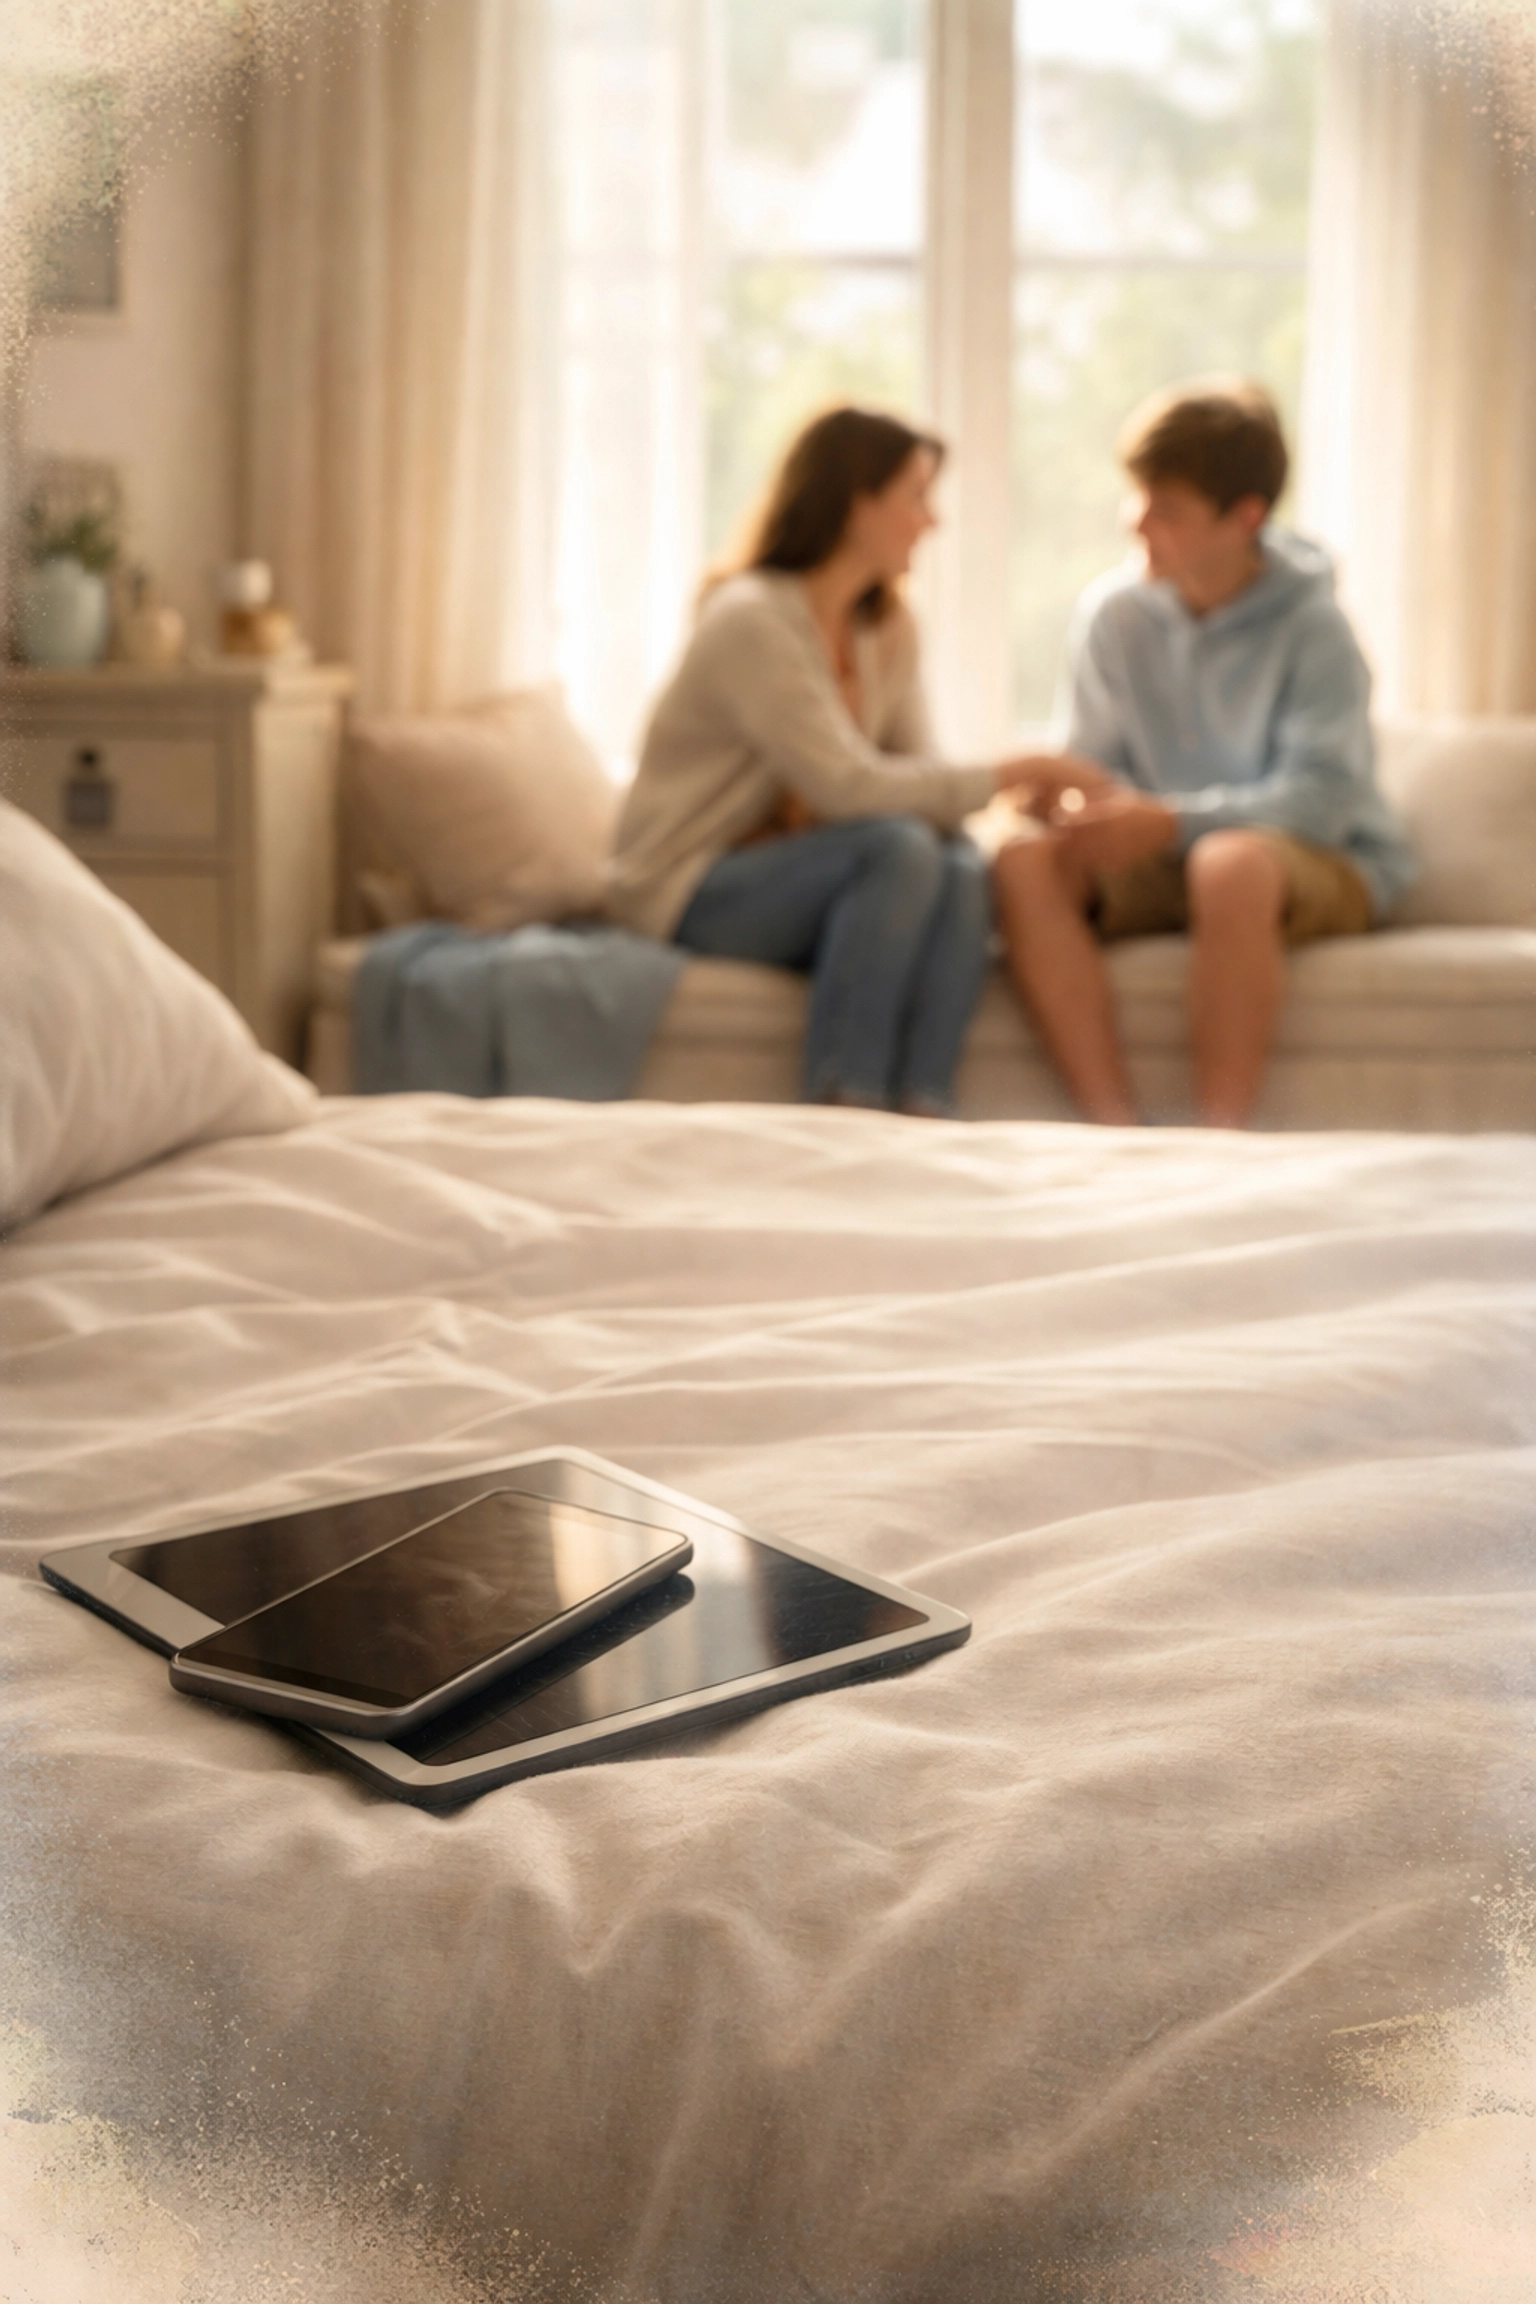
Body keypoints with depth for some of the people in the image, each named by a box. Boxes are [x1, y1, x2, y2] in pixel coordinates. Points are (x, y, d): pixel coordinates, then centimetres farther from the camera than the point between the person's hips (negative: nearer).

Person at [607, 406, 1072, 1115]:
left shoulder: (889, 629, 7)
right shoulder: (750, 619, -19)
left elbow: (915, 777, 2)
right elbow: (845, 786, -26)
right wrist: (1000, 777, -19)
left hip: (782, 878, 7)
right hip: (688, 891, -7)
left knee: (962, 868, -22)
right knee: (900, 848, -30)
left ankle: (921, 1111, -28)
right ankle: (842, 1105, -28)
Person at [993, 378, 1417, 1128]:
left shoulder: (1312, 629, -10)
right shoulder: (1112, 613, 3)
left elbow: (1321, 798, -18)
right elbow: (1097, 762, 8)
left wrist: (1168, 821, -29)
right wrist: (1085, 800, -18)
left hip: (1321, 863, -4)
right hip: (1167, 862, 4)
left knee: (1232, 863, -40)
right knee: (1026, 862, -25)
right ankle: (1113, 1123, -34)